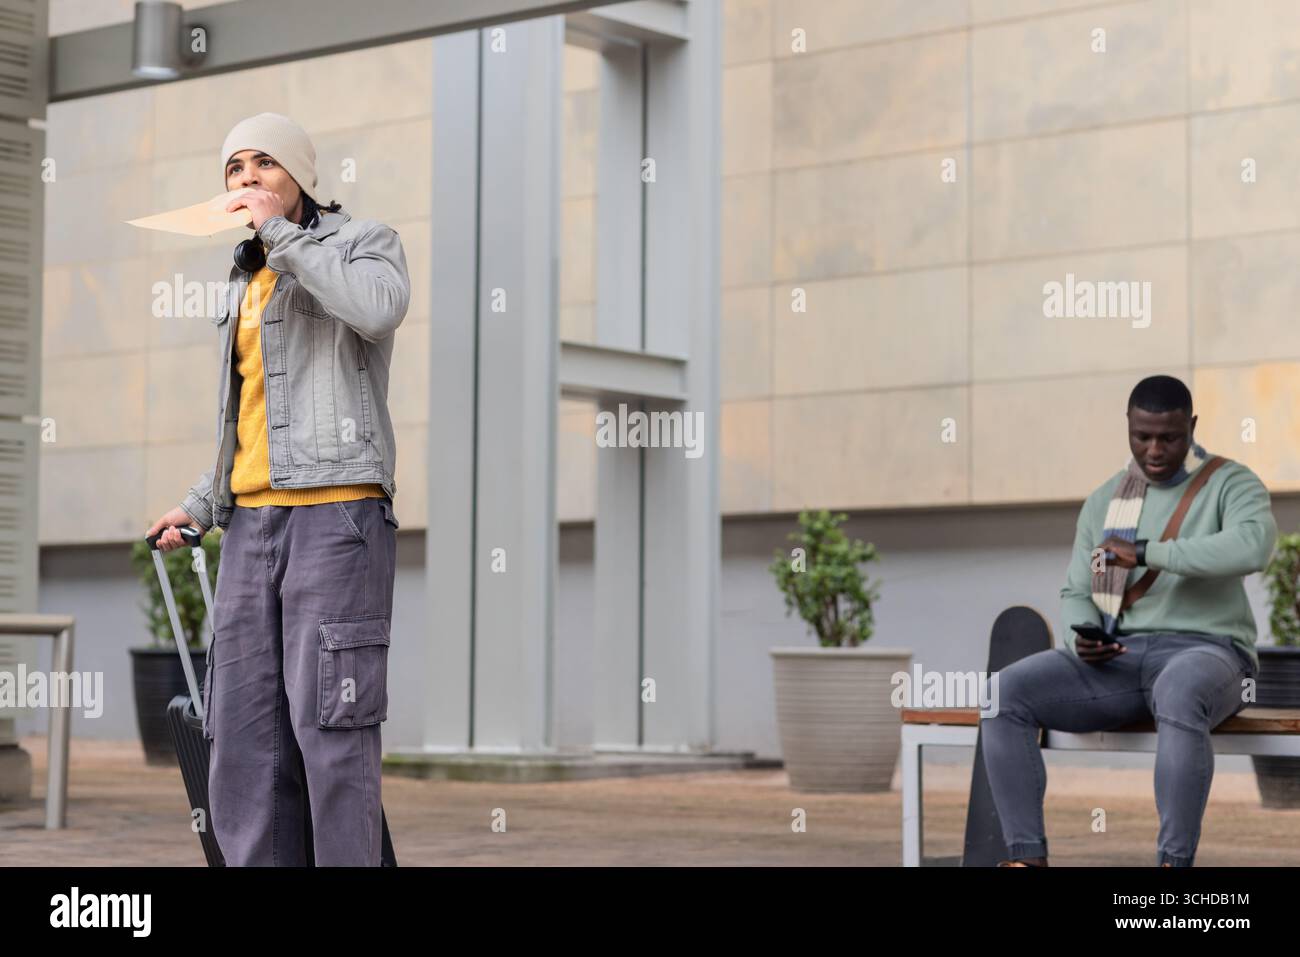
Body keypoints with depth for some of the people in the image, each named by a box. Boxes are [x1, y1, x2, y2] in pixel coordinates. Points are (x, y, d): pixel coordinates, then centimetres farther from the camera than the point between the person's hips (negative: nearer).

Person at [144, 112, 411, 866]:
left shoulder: (365, 242, 3)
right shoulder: (252, 286, 23)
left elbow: (379, 309, -23)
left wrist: (280, 232, -14)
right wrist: (199, 508, 11)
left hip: (338, 515, -7)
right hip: (255, 525, 7)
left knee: (329, 730, -12)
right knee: (246, 734, 1)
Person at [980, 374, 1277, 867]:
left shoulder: (1230, 484, -2)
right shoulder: (1103, 502, 14)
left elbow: (1252, 546, -24)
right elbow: (1076, 596, 13)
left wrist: (1144, 552, -24)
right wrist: (1081, 640, -11)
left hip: (1203, 653, -5)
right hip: (1114, 661, 5)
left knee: (1179, 695, -43)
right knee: (1005, 693, -20)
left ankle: (1175, 861, -36)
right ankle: (1027, 857, -21)